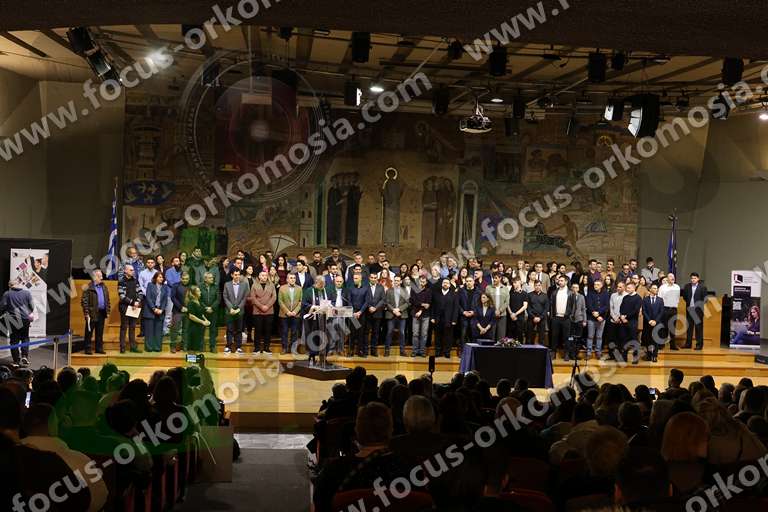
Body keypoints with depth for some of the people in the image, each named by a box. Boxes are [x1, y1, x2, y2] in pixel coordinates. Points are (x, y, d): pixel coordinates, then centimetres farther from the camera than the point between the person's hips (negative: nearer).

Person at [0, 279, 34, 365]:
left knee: (14, 340, 6)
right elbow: (32, 306, 3)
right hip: (25, 319, 1)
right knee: (25, 338, 13)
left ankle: (16, 360, 5)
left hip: (13, 319, -1)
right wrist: (31, 313, 20)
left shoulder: (7, 294, -1)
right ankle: (25, 356, -2)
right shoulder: (27, 292, 3)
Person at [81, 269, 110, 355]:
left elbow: (107, 300, 17)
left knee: (100, 333, 11)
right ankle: (88, 349, 8)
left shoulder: (104, 287, 13)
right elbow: (84, 301, -11)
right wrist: (86, 313, -15)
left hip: (102, 313, 6)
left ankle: (99, 348, 18)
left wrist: (107, 311, 11)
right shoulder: (89, 287, -7)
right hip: (92, 313, -6)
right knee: (89, 332, 2)